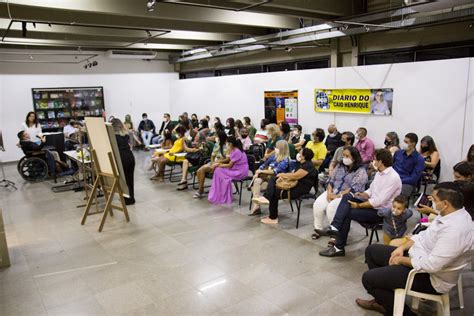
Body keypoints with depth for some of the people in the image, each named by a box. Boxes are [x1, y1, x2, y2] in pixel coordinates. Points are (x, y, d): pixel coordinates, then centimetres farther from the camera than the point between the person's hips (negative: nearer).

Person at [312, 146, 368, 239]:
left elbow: (354, 188, -17)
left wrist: (338, 196, -22)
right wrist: (329, 192, -8)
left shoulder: (361, 171, -7)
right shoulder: (340, 166, 13)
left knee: (331, 207, -32)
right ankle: (318, 229, -4)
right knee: (317, 205, -20)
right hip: (333, 192, 6)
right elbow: (331, 180, 10)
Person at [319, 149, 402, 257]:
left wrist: (359, 205, -20)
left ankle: (339, 248, -6)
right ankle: (335, 227, -26)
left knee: (347, 213, -19)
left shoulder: (393, 178, -21)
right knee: (347, 197, -13)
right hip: (373, 204, 8)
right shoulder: (379, 173, 8)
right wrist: (363, 194, -5)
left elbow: (380, 201, -26)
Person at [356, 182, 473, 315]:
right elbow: (425, 235, 10)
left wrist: (402, 260, -17)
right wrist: (402, 247, -2)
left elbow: (431, 265, -33)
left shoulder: (455, 230, -33)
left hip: (430, 276, -10)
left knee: (368, 278, -11)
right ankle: (384, 300, 22)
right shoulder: (452, 213, -2)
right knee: (372, 250, 12)